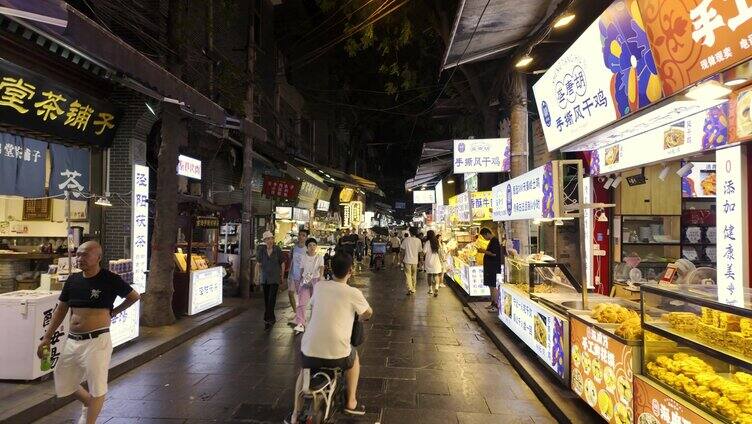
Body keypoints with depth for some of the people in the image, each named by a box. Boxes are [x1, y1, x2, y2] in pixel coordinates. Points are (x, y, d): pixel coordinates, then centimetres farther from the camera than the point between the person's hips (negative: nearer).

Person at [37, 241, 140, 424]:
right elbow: (61, 309, 14)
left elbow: (134, 296, 5)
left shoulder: (110, 280, -9)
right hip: (72, 340, 6)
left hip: (96, 341, -6)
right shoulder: (73, 279, 6)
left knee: (97, 388, 3)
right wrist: (47, 337, 12)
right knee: (63, 383, 18)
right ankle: (89, 403, 44)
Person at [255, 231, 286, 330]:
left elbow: (282, 264, 2)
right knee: (266, 299, 11)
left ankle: (267, 320, -9)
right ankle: (272, 318, 26)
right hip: (264, 277, 3)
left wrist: (282, 276, 6)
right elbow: (258, 264, 2)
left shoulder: (277, 250, -7)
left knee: (272, 298, -12)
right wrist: (256, 276, -3)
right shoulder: (261, 250, -2)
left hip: (275, 277, -3)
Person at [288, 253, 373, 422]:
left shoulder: (319, 286, 5)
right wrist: (358, 316, 35)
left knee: (304, 371, 36)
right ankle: (351, 402, 36)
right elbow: (368, 313, 13)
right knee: (353, 357, 32)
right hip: (337, 354, -2)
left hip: (309, 350, 3)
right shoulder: (353, 293, -5)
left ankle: (296, 414, 35)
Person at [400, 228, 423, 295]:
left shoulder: (406, 239, -8)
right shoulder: (418, 240, -2)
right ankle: (413, 289, 22)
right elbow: (420, 251, 2)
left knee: (408, 275, 0)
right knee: (414, 275, 15)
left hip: (407, 260, -2)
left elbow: (402, 250, -5)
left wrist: (401, 259, 5)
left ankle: (410, 289, -12)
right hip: (415, 260, 3)